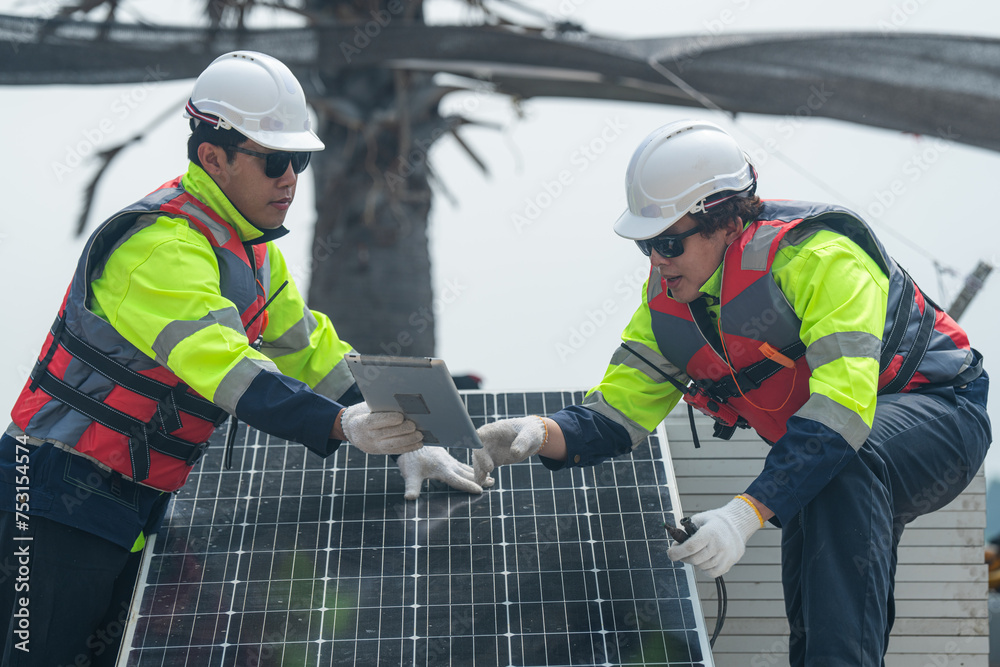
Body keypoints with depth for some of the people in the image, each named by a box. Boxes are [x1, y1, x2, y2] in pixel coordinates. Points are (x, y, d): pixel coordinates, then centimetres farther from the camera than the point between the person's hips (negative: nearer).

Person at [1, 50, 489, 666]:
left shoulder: (256, 255, 10)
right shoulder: (162, 244, -21)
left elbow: (311, 351, 11)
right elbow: (219, 362, -33)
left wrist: (402, 442, -1)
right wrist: (340, 423, -42)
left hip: (141, 499, 9)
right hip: (68, 488, -9)